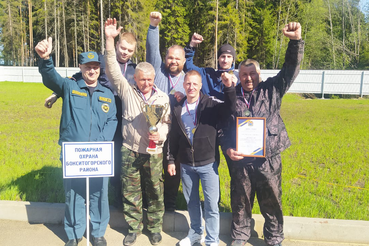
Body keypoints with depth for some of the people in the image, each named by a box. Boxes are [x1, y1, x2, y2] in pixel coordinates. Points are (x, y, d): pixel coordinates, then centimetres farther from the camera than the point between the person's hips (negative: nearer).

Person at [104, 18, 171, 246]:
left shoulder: (163, 97, 3)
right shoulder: (127, 91, 0)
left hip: (154, 152, 0)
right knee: (131, 192, 10)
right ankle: (134, 228, 29)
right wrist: (110, 40, -17)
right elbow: (113, 69, -8)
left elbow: (167, 122, 6)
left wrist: (160, 135, -16)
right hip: (130, 151, 0)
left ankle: (155, 227, 29)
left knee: (155, 192, 10)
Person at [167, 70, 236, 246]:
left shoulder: (211, 104, -7)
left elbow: (230, 109, -25)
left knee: (211, 204, 2)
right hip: (186, 165, 4)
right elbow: (173, 137, 8)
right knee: (191, 201, 17)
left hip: (207, 163, -3)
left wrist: (229, 87, -40)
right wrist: (171, 160, 9)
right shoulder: (177, 109, 4)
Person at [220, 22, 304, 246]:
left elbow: (291, 69, -6)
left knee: (272, 203, 13)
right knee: (240, 202, 16)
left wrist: (296, 41, -19)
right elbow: (222, 127, 7)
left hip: (268, 160, 0)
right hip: (240, 161, 1)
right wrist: (227, 149, -5)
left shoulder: (271, 90, 3)